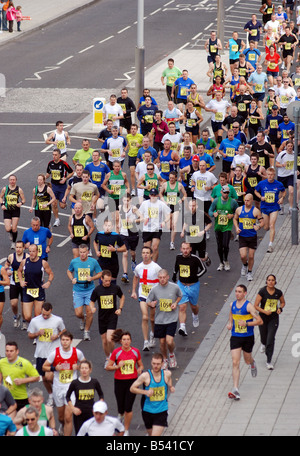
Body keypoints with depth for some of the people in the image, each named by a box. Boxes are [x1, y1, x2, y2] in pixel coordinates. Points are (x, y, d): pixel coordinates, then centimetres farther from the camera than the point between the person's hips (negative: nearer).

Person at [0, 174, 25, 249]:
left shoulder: (19, 189, -3)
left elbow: (23, 200, 3)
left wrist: (21, 203, -18)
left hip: (16, 210, -1)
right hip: (7, 211, 1)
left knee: (14, 229, -2)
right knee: (8, 229, -8)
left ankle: (14, 243, 18)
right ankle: (10, 233, 30)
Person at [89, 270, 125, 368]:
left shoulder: (115, 288, -4)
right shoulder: (97, 290, -4)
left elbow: (122, 297, 15)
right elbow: (92, 301, 7)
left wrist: (120, 309, 3)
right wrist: (92, 308, -16)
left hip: (112, 316, -2)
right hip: (102, 318, 2)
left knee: (109, 339, -18)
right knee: (104, 341, 8)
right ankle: (107, 359, 30)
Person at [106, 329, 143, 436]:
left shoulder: (136, 351, 0)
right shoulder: (116, 352, -6)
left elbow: (141, 365, 12)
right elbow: (108, 367, -1)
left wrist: (140, 369, -11)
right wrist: (118, 366, -18)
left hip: (132, 381, 0)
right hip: (119, 382, 0)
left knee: (128, 408, -6)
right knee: (121, 408, 7)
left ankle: (126, 430, 10)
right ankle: (121, 415, 45)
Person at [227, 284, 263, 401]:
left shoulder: (248, 306, -14)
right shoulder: (232, 304, 2)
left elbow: (260, 321, -16)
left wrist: (246, 323, -25)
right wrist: (230, 323, 9)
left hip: (248, 337, -3)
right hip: (235, 337, 3)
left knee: (247, 360, 17)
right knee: (235, 363, -10)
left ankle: (252, 363, 58)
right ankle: (235, 390, -15)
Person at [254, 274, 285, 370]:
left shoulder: (278, 292, -5)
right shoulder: (262, 292, -12)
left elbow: (283, 302, 14)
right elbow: (256, 306, -10)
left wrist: (280, 308, -7)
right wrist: (264, 311, -23)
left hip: (274, 319, 0)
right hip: (263, 318, 0)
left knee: (271, 340, -9)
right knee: (264, 337, 15)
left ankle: (269, 361, -2)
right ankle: (263, 344, 56)